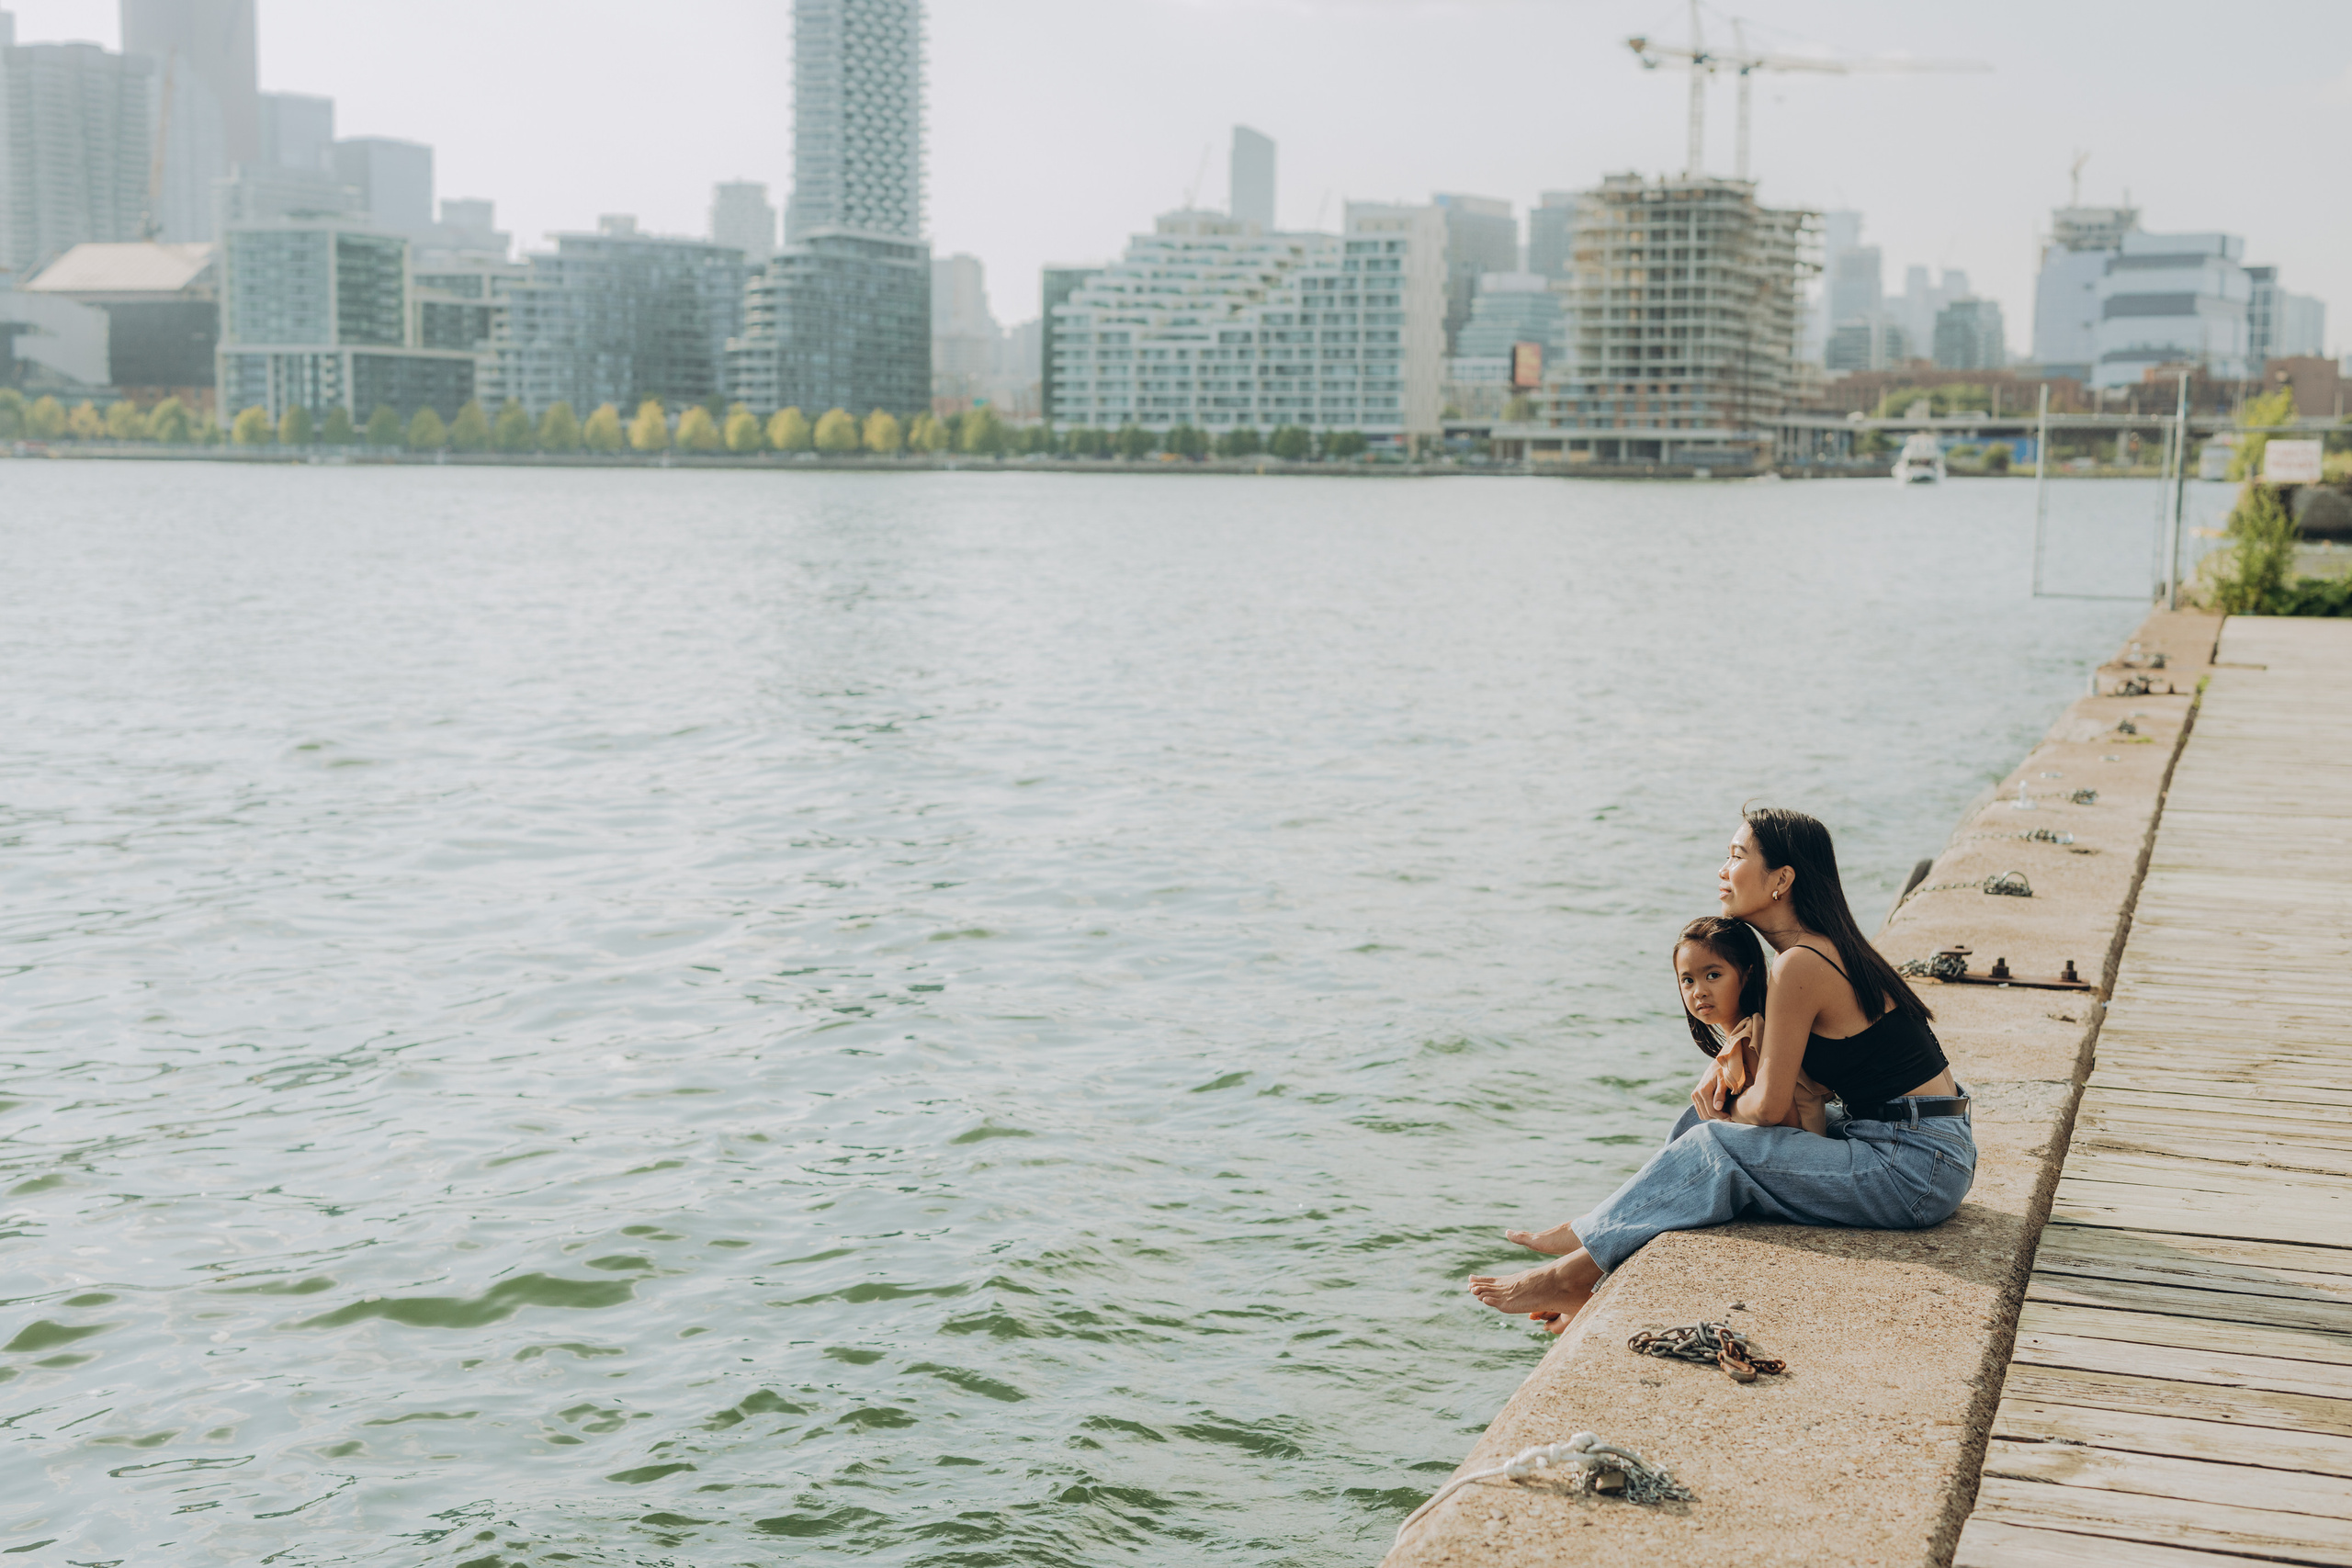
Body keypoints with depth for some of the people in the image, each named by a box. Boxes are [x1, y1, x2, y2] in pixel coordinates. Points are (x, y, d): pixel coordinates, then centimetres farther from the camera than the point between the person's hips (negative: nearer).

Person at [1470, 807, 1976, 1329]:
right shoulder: (1826, 948, 10)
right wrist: (1724, 1070, 1)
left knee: (1717, 1148, -11)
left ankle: (1576, 1271, -2)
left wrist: (1727, 1110, 4)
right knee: (1714, 1121, 8)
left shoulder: (1800, 965, -19)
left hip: (1917, 1167, -9)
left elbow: (1769, 1105, -17)